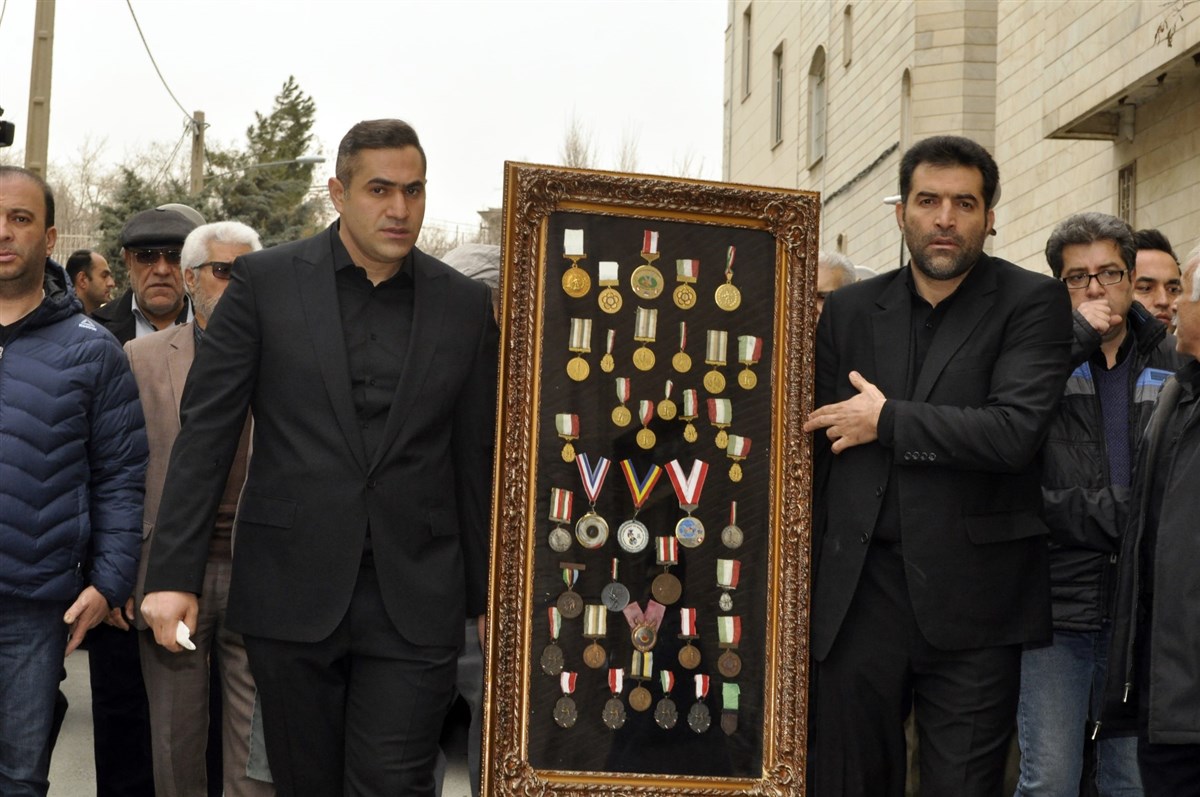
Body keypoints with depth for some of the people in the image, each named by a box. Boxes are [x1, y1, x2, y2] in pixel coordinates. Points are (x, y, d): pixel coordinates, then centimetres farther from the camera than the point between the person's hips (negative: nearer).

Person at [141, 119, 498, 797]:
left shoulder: (466, 304, 6)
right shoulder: (266, 281, 1)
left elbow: (477, 460, 10)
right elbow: (206, 431, 0)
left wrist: (487, 595, 11)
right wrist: (174, 574, -5)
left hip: (414, 601, 0)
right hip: (292, 590, 0)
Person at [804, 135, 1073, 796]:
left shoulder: (1031, 303, -1)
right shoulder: (850, 310, 10)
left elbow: (1016, 431, -15)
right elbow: (819, 451, 12)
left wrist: (887, 420, -8)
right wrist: (807, 586, 8)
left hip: (970, 602, -3)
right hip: (859, 593, 3)